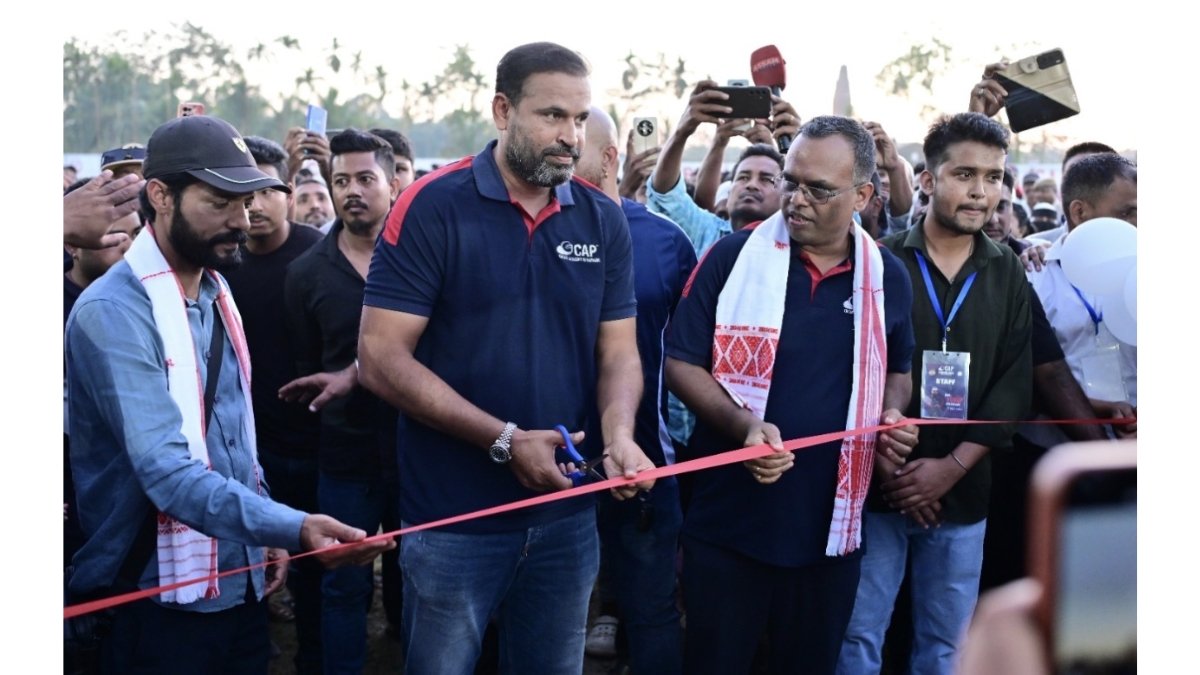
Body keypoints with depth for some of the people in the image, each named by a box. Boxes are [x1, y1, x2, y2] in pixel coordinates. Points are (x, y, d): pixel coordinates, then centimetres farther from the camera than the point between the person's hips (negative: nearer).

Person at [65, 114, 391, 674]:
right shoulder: (113, 312, -19)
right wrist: (293, 527, -39)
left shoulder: (215, 292, 8)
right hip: (160, 602, -7)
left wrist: (269, 534, 10)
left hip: (243, 586, 8)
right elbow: (166, 470, -29)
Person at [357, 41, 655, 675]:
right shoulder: (432, 206, -11)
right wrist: (505, 441, -18)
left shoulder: (604, 220, 2)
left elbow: (618, 351, 6)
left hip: (567, 513, 4)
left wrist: (618, 434, -16)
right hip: (454, 517, -4)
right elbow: (380, 357, -15)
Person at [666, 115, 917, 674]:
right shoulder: (734, 257, -8)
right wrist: (744, 426, -22)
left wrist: (893, 414, -3)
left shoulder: (887, 277, 3)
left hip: (831, 528, 3)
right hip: (729, 522, -3)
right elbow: (681, 362, -6)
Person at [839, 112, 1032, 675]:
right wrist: (889, 466, -10)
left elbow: (1015, 385, 0)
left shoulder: (1010, 275, 5)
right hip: (877, 487, -2)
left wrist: (953, 466, -10)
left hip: (962, 493, 2)